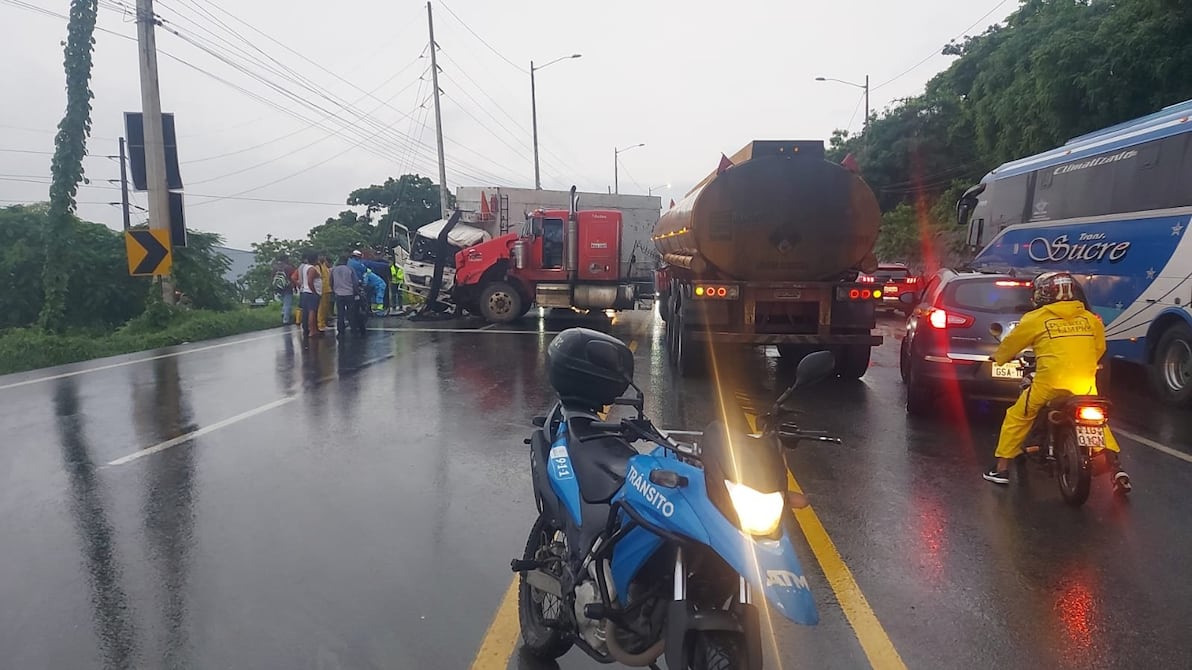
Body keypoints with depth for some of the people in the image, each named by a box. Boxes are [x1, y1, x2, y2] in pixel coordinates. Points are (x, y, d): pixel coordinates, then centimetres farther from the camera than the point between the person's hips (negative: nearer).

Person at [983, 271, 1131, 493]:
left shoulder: (1036, 319, 2)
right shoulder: (1090, 319, 14)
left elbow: (1011, 342, 13)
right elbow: (1099, 349, 25)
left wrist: (998, 357, 32)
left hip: (1049, 381, -4)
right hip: (1085, 383, 4)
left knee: (1017, 417, 11)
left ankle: (1002, 468, 11)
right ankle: (1117, 471, 17)